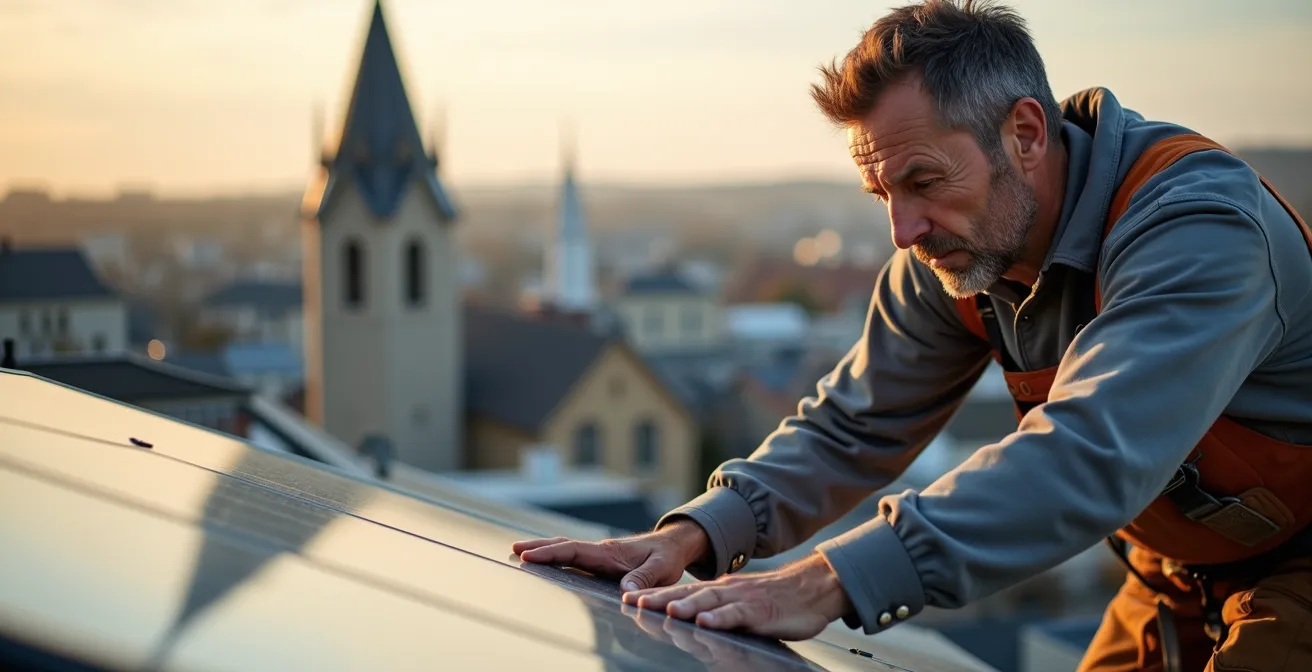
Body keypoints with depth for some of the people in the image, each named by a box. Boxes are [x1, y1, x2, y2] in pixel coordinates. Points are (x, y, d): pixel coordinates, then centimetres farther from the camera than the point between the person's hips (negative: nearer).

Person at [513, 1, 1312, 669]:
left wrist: (832, 584, -52)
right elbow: (853, 427, -4)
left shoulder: (1198, 221, -33)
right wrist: (693, 535, -22)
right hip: (1172, 577, 6)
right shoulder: (948, 256, -9)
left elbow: (1090, 457, -45)